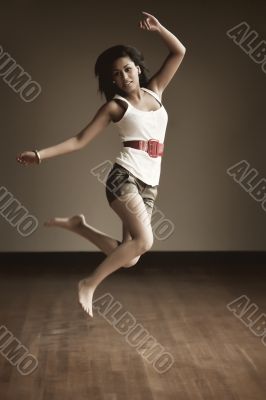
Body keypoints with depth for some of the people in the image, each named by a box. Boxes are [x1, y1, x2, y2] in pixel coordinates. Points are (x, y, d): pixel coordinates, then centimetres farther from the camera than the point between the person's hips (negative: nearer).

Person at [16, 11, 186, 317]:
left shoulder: (154, 91, 15)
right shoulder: (115, 106, 3)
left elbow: (179, 52, 18)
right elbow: (80, 140, 2)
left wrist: (158, 28, 4)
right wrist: (40, 154, -5)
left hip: (149, 185, 6)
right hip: (125, 176, -6)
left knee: (130, 257, 1)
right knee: (144, 241, -25)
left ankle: (78, 225, 20)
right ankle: (89, 284, -7)